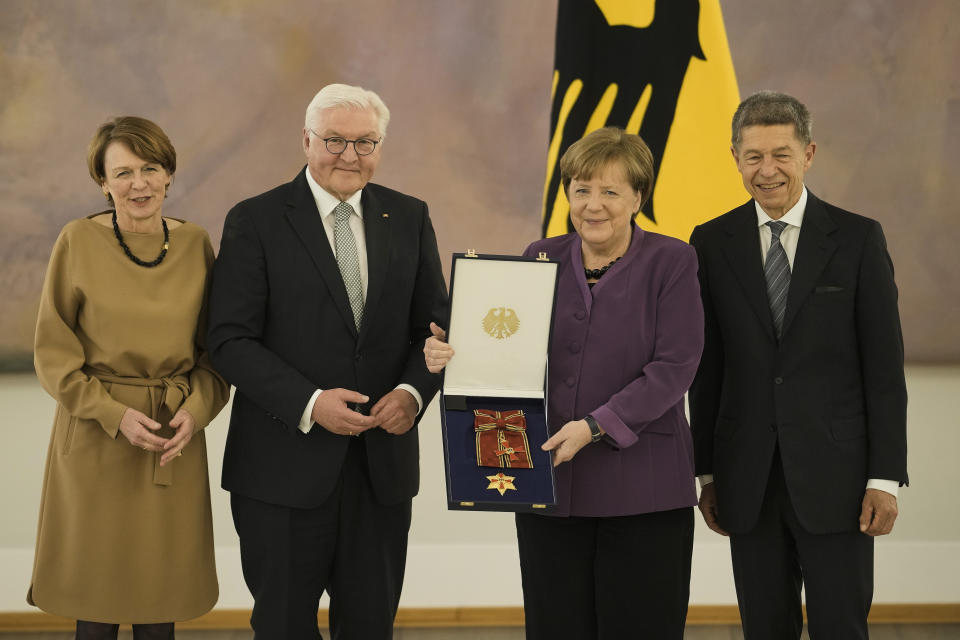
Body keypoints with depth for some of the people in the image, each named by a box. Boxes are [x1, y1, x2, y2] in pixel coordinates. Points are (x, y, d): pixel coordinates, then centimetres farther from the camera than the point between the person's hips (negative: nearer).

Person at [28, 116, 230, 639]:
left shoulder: (195, 244, 4)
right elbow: (53, 353, -2)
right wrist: (115, 414, -13)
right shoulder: (78, 242, -5)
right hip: (95, 439, -2)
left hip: (175, 443, 2)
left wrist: (196, 409, -9)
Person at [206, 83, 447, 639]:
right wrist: (309, 403, -21)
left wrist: (414, 390, -11)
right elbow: (231, 340, -9)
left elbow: (435, 326, 9)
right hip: (286, 466, -3)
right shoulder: (256, 222, -4)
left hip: (384, 463, 3)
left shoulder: (409, 219, 8)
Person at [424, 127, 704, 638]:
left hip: (643, 489, -3)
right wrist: (449, 356, -13)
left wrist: (596, 427, -20)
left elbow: (674, 366, -10)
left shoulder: (670, 261, -1)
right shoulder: (541, 259, 10)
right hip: (550, 482, 3)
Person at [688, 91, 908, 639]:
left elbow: (885, 365, -2)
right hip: (748, 480, 2)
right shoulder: (712, 243, 5)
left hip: (833, 473, -2)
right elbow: (707, 367, 7)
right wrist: (707, 472, 7)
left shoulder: (858, 239, -1)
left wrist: (886, 476, -6)